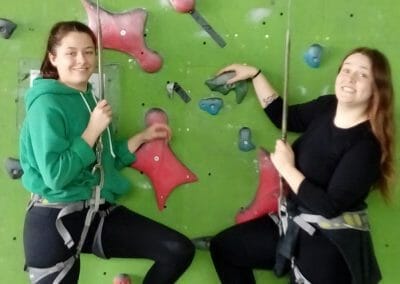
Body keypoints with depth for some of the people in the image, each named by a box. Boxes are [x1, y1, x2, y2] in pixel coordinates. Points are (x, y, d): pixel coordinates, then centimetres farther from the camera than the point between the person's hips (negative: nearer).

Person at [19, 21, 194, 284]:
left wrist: (143, 136, 14)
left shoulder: (91, 99, 10)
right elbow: (55, 175, -21)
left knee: (180, 250, -3)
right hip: (55, 219, -7)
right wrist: (93, 129, -16)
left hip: (100, 213, 7)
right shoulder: (47, 103, -13)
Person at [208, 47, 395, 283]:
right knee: (222, 246, 13)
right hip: (294, 223, 8)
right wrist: (255, 74, 12)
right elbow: (283, 116, 15)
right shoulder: (327, 107, -1)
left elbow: (330, 206, -26)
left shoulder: (367, 145, -22)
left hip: (330, 243, -8)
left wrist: (287, 168, -19)